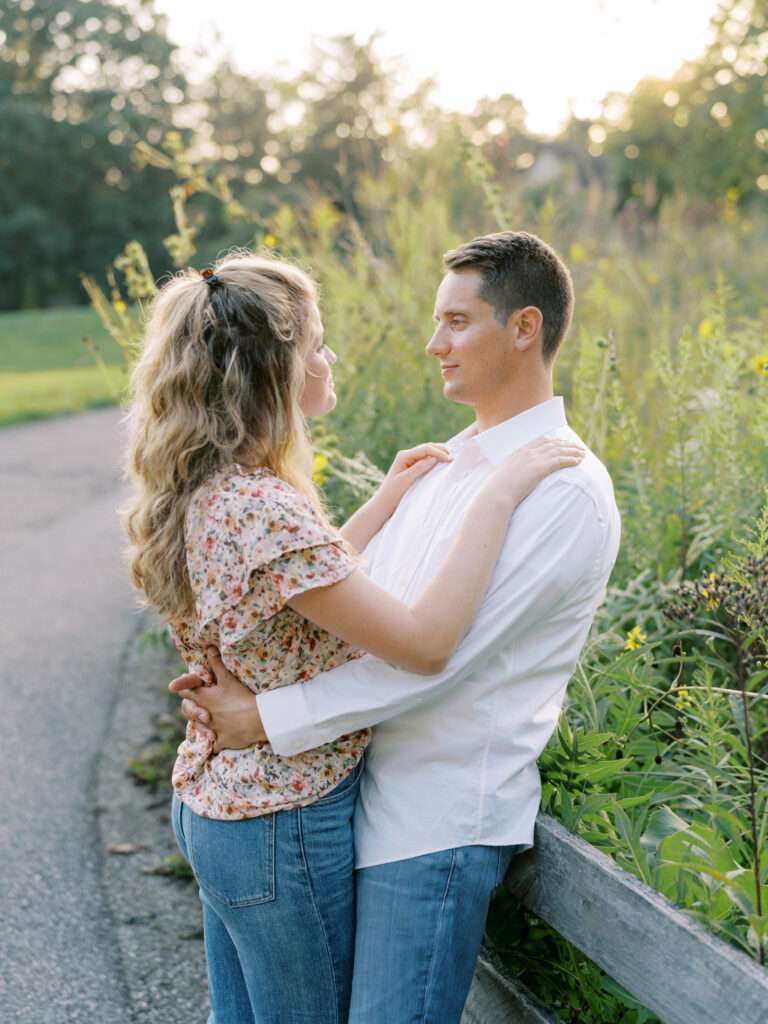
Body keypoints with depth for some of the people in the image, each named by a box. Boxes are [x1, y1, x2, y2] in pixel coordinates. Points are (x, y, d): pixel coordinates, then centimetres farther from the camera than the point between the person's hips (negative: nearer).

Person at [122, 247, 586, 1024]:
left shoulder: (205, 492, 1)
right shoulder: (261, 509, -29)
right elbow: (425, 644, -32)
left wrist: (387, 501, 15)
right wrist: (497, 495, -26)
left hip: (210, 800, 9)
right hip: (285, 828, -9)